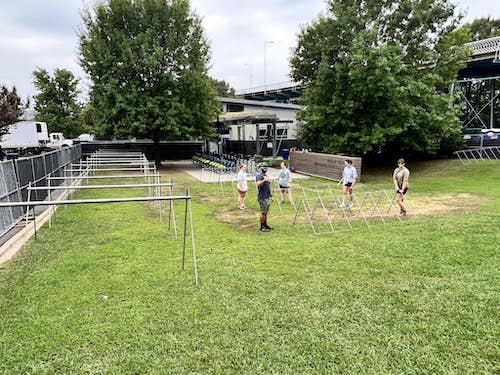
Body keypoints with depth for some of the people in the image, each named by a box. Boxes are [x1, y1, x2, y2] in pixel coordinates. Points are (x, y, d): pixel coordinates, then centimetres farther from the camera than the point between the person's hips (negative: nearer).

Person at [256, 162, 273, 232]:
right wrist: (264, 180, -40)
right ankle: (262, 227, 1)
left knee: (266, 212, 13)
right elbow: (258, 184, -25)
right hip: (262, 197, -9)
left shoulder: (266, 176, 20)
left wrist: (271, 195, 23)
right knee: (263, 212, -6)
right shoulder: (259, 175, -8)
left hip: (268, 197, 9)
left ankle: (265, 225, 20)